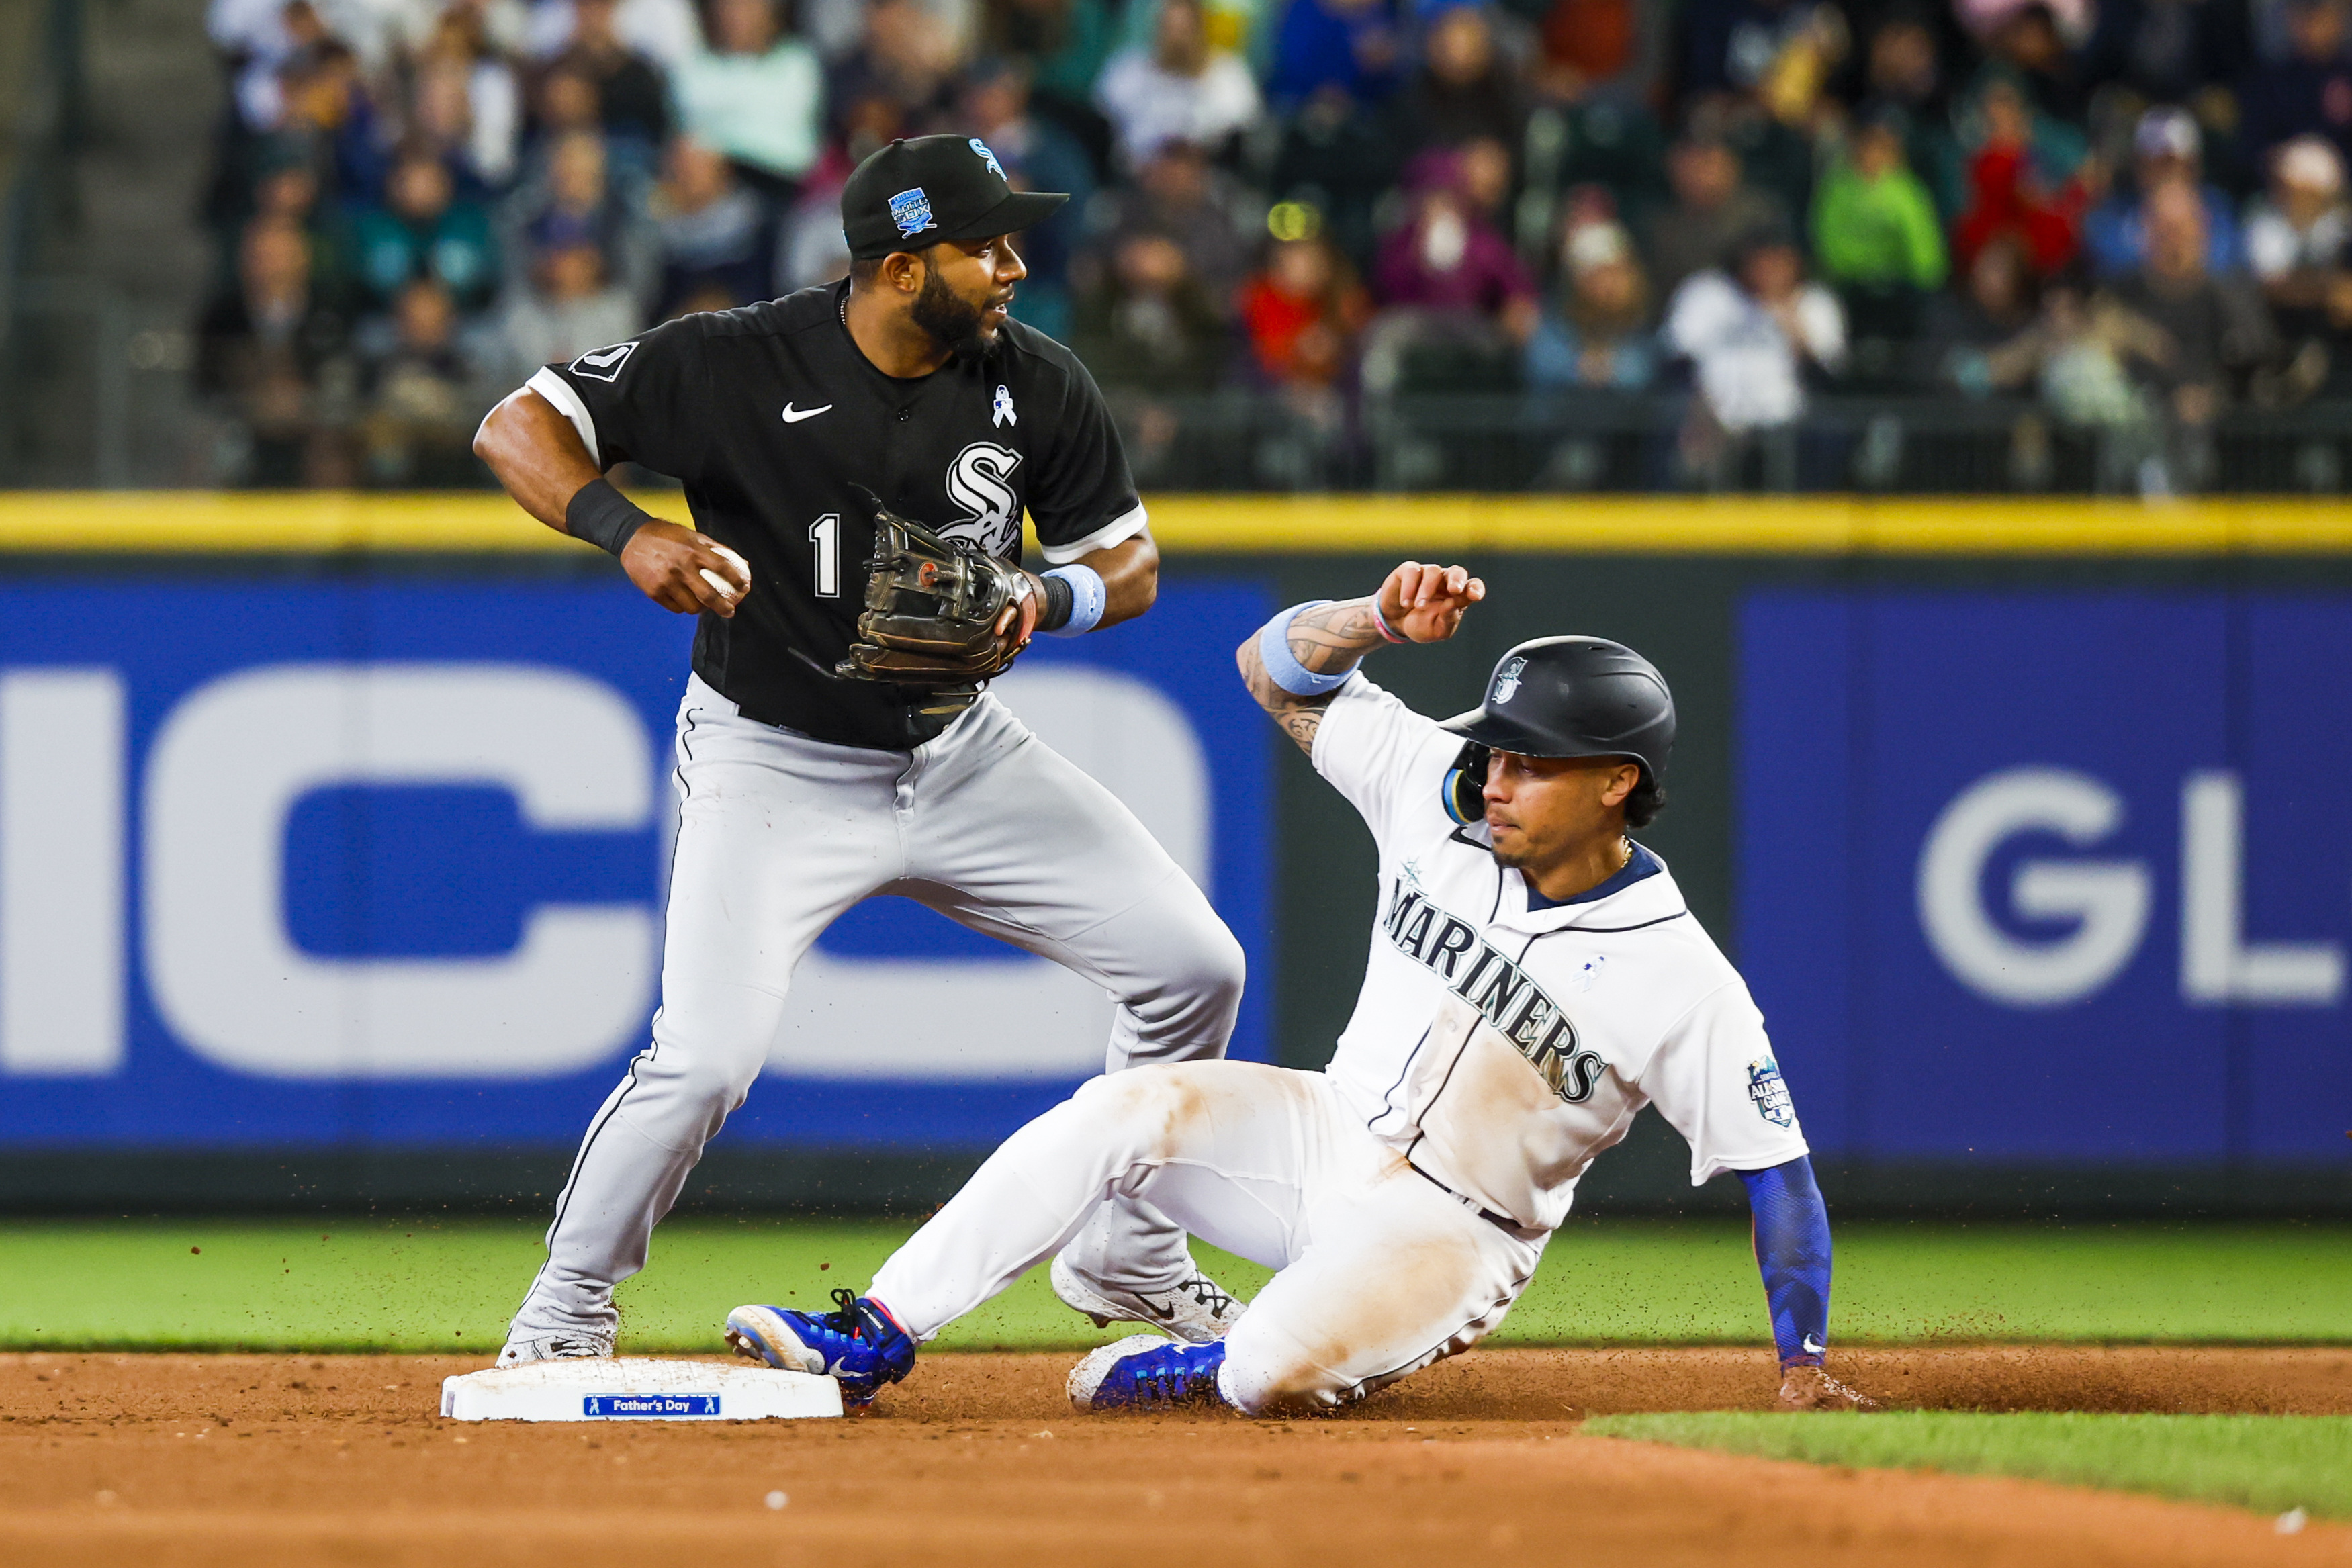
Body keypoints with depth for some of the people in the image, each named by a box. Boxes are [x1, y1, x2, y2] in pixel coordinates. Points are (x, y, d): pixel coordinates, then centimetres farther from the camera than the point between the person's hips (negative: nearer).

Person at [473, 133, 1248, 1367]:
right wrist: (631, 533, -37)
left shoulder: (1037, 387, -8)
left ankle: (1126, 1258, 21)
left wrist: (1049, 599, -20)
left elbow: (1131, 562, 3)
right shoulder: (738, 365, -20)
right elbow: (518, 429, -18)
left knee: (1192, 965, 0)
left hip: (960, 748, 5)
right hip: (773, 766, -5)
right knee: (706, 1057, -22)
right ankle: (563, 1314, 1)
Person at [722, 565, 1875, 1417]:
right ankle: (874, 1338, -19)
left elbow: (1777, 1170, -13)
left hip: (1453, 1231, -5)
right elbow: (1278, 670, 0)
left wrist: (1805, 1370, -17)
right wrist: (1383, 619, -20)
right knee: (1130, 1109, -22)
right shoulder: (1440, 798, -5)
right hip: (1325, 1134, 5)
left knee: (1276, 1375, -33)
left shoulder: (1683, 981, -18)